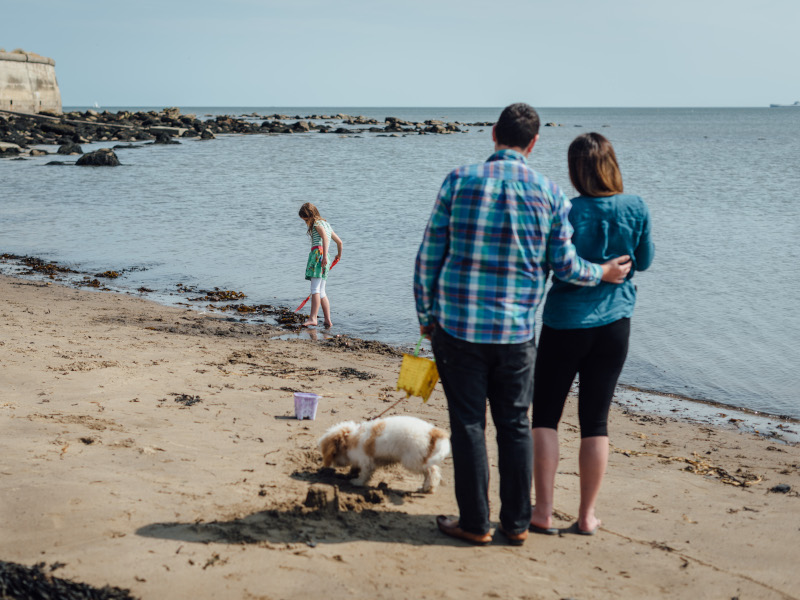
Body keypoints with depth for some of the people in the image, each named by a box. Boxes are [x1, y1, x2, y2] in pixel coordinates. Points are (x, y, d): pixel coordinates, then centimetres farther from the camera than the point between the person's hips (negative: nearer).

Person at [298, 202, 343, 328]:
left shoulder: (317, 224, 1)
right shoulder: (327, 224, 28)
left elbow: (325, 237, -19)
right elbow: (340, 242, 36)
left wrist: (324, 255, -30)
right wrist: (339, 255, 53)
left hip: (318, 254, -10)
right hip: (324, 257, 10)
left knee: (315, 288, -20)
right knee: (321, 292, 11)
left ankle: (313, 318, -30)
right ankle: (328, 320, 10)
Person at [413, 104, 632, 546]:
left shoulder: (460, 180, -4)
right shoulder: (549, 193, -1)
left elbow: (429, 256, -2)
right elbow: (565, 266, 3)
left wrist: (425, 315, 9)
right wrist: (602, 274, 23)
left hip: (458, 326, -1)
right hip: (516, 331, 2)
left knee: (468, 423, 7)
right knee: (515, 424, 13)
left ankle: (474, 523, 14)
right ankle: (516, 522, 21)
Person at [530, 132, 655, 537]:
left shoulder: (568, 212, -15)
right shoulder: (636, 208, -4)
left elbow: (556, 271, -12)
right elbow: (643, 261, 8)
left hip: (565, 324, -3)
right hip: (614, 324, 3)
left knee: (545, 416, 10)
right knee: (595, 420, 10)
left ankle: (543, 511, 10)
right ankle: (587, 515, 16)